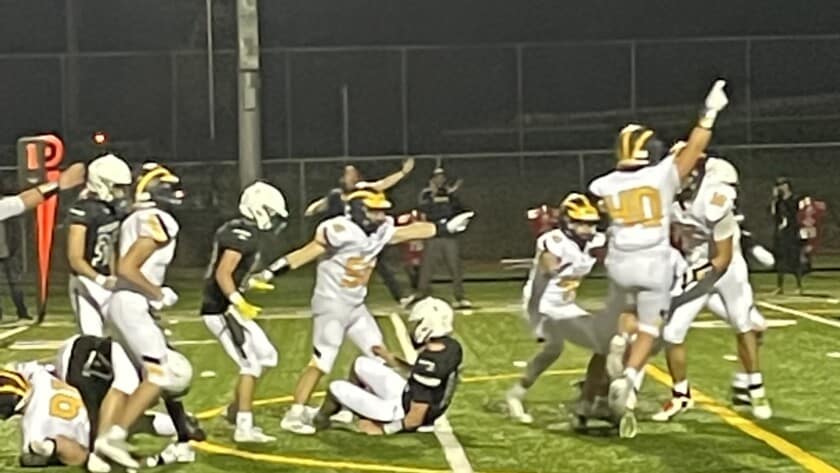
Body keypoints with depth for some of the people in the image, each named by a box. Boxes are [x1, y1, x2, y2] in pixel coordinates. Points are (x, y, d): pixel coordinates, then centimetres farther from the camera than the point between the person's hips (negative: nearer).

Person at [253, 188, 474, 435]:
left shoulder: (380, 231, 1)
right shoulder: (341, 231, -24)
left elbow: (410, 231, 14)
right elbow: (306, 253, -23)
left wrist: (446, 227, 19)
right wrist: (270, 273, -26)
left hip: (356, 305, 9)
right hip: (331, 304, -9)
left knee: (378, 354, 12)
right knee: (322, 361, -10)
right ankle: (294, 415, -4)